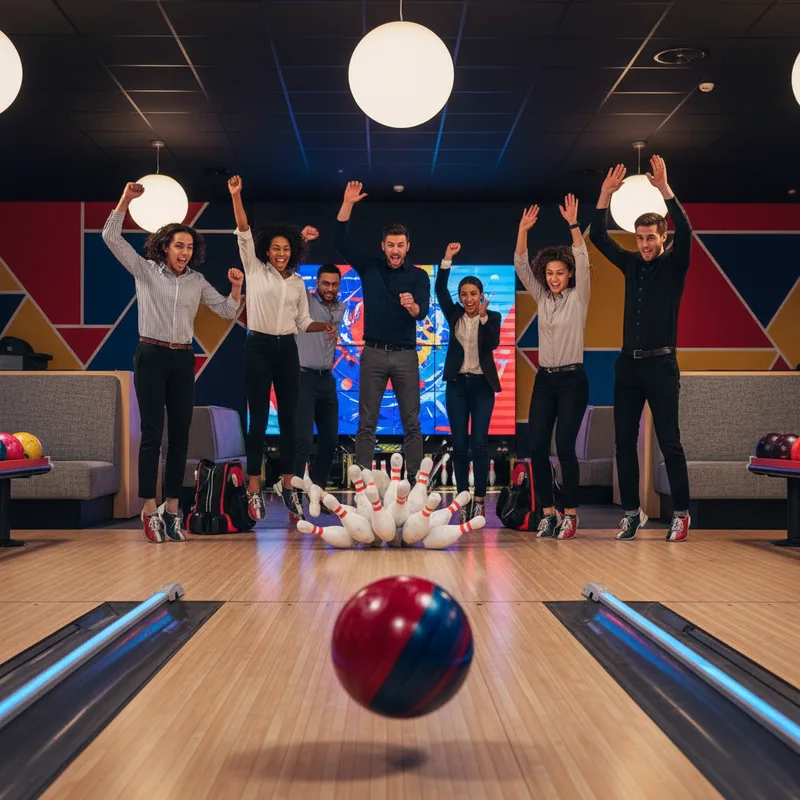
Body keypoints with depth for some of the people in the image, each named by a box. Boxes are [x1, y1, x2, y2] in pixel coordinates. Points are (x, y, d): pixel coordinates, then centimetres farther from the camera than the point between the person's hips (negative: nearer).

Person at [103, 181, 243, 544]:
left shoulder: (197, 281, 10)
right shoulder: (145, 270, 3)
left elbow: (227, 311, 10)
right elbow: (110, 237, -3)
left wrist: (236, 287, -8)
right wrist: (125, 200, -9)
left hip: (183, 360, 4)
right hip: (151, 357, -3)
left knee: (180, 435, 2)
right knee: (152, 434, -7)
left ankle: (172, 508, 8)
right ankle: (149, 510, -3)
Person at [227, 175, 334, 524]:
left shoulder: (298, 283, 12)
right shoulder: (255, 270, 1)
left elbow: (302, 321, 15)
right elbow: (244, 233, -9)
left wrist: (325, 326, -3)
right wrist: (236, 196, -18)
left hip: (287, 350, 4)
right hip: (259, 347, -4)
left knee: (289, 419, 5)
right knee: (259, 420, -4)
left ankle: (287, 486, 13)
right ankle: (254, 490, 1)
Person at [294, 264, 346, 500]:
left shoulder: (341, 308, 13)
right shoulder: (305, 301, -3)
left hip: (327, 379, 6)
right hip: (304, 377, -6)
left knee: (330, 440, 8)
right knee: (303, 440, -13)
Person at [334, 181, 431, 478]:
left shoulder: (419, 275, 2)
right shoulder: (369, 268, 5)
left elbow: (423, 312, -13)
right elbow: (340, 241, -3)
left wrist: (412, 305, -37)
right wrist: (348, 204, -14)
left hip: (405, 354, 0)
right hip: (373, 353, 1)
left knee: (411, 422, 1)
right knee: (366, 421, 2)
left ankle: (415, 478, 7)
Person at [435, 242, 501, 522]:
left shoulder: (492, 317, 0)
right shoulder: (454, 315, 6)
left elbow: (493, 343, -15)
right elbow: (440, 289, -5)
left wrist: (483, 317, -27)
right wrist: (447, 258, -12)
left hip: (481, 384, -2)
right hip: (456, 384, 2)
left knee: (479, 443, -4)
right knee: (459, 444, 3)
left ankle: (479, 499, 4)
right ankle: (463, 499, 9)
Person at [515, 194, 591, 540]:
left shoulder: (579, 297, -2)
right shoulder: (542, 298, 9)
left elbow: (582, 262, -16)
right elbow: (521, 266, 1)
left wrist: (573, 226, -24)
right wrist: (523, 229, -11)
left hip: (572, 380, -4)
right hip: (544, 380, 5)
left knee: (564, 447, -8)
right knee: (537, 447, -2)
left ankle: (570, 514, 4)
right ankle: (549, 512, 8)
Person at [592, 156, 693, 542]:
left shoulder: (674, 265, 0)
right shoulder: (631, 264, 12)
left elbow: (685, 231, -17)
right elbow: (599, 238, 8)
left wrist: (664, 188, -23)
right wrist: (606, 195, -1)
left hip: (660, 364, -4)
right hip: (628, 364, 5)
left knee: (669, 443, -3)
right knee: (625, 442, 4)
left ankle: (681, 514, 5)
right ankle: (631, 512, 12)